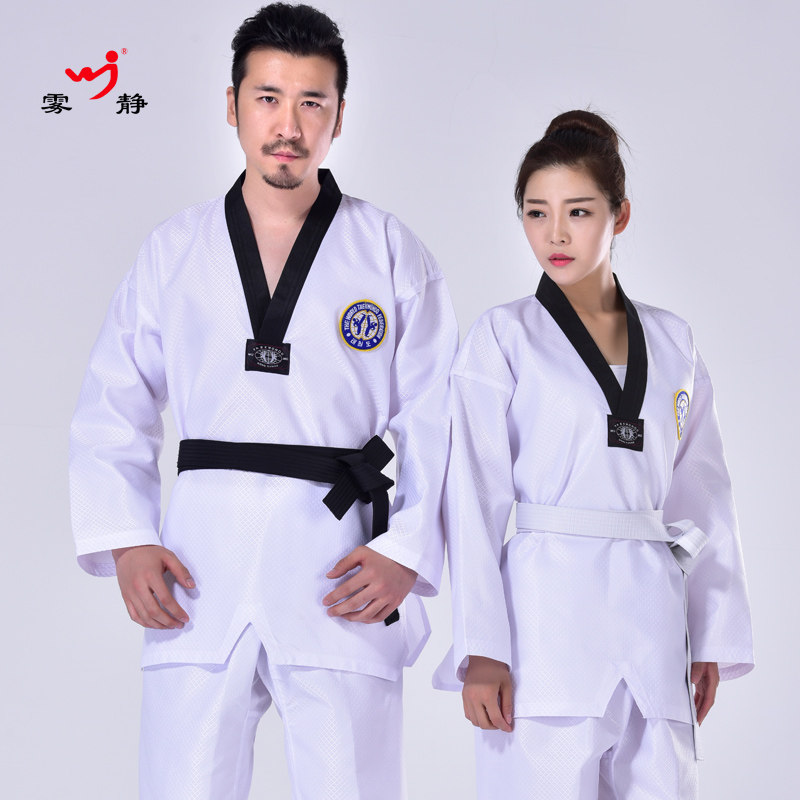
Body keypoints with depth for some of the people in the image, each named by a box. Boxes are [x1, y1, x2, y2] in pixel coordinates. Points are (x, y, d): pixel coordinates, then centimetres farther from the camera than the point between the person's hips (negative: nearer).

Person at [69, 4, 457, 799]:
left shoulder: (392, 255, 5)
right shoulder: (176, 250, 9)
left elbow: (435, 424, 3)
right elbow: (111, 413, 10)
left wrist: (407, 554, -8)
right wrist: (126, 541, -2)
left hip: (342, 580, -1)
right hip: (201, 569, 2)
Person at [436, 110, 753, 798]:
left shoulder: (671, 342, 13)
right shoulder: (502, 339, 1)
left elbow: (703, 497, 15)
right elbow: (475, 497, -4)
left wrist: (715, 637, 10)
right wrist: (481, 650, -11)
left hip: (650, 614, 4)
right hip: (546, 609, -4)